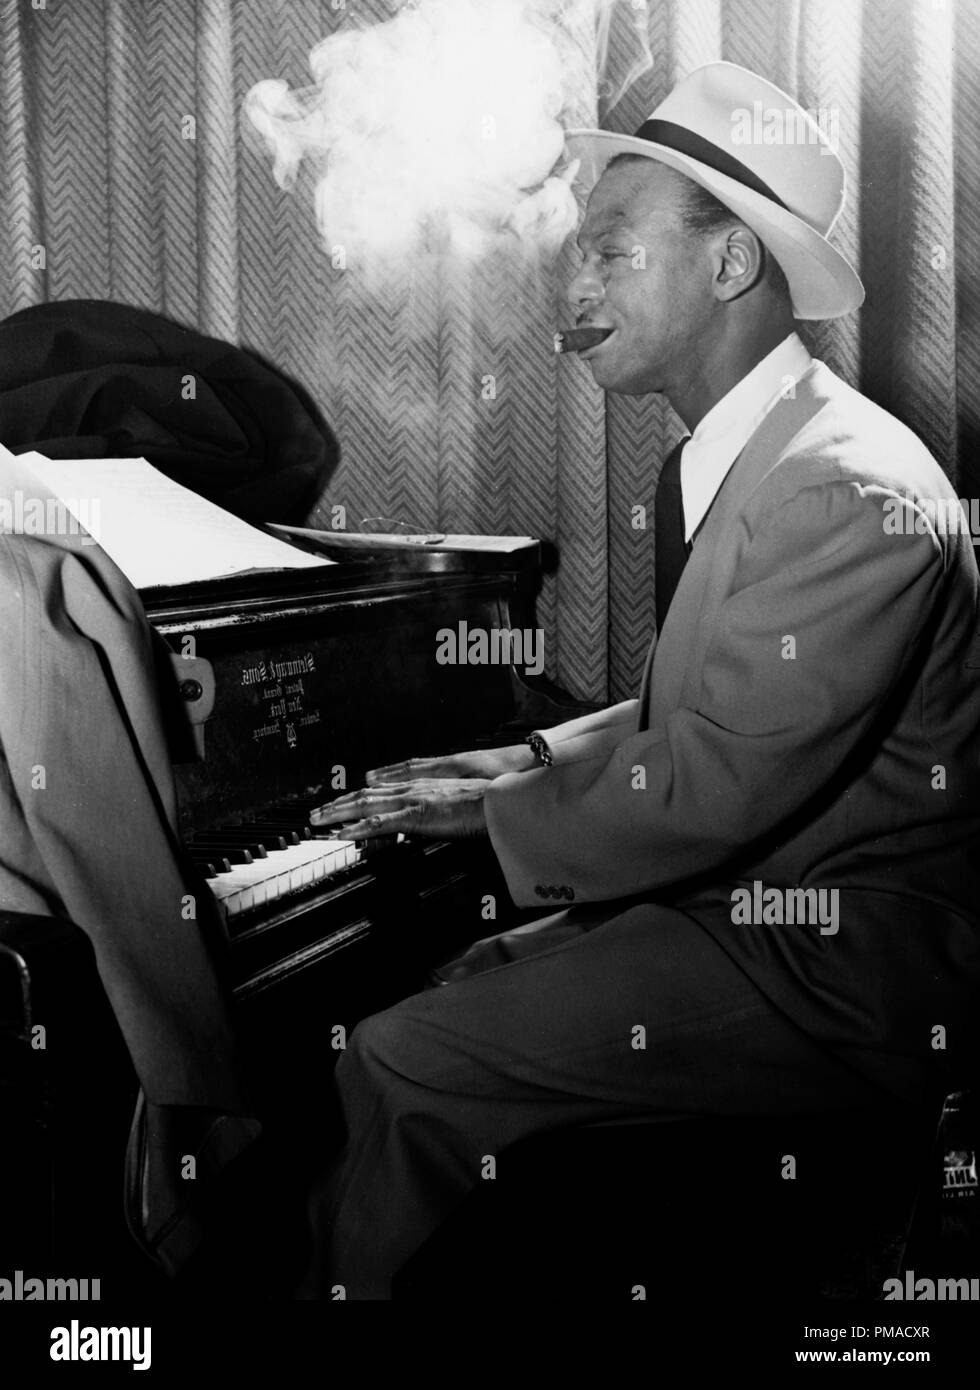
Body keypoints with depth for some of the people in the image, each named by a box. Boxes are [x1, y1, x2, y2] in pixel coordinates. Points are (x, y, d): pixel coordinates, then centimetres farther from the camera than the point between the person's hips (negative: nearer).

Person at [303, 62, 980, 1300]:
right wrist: (533, 764, 4)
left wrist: (495, 813, -11)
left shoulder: (851, 494, -23)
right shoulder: (717, 460, 10)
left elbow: (708, 796, -25)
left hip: (831, 969, -10)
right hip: (739, 897, 10)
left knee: (396, 1071, -14)